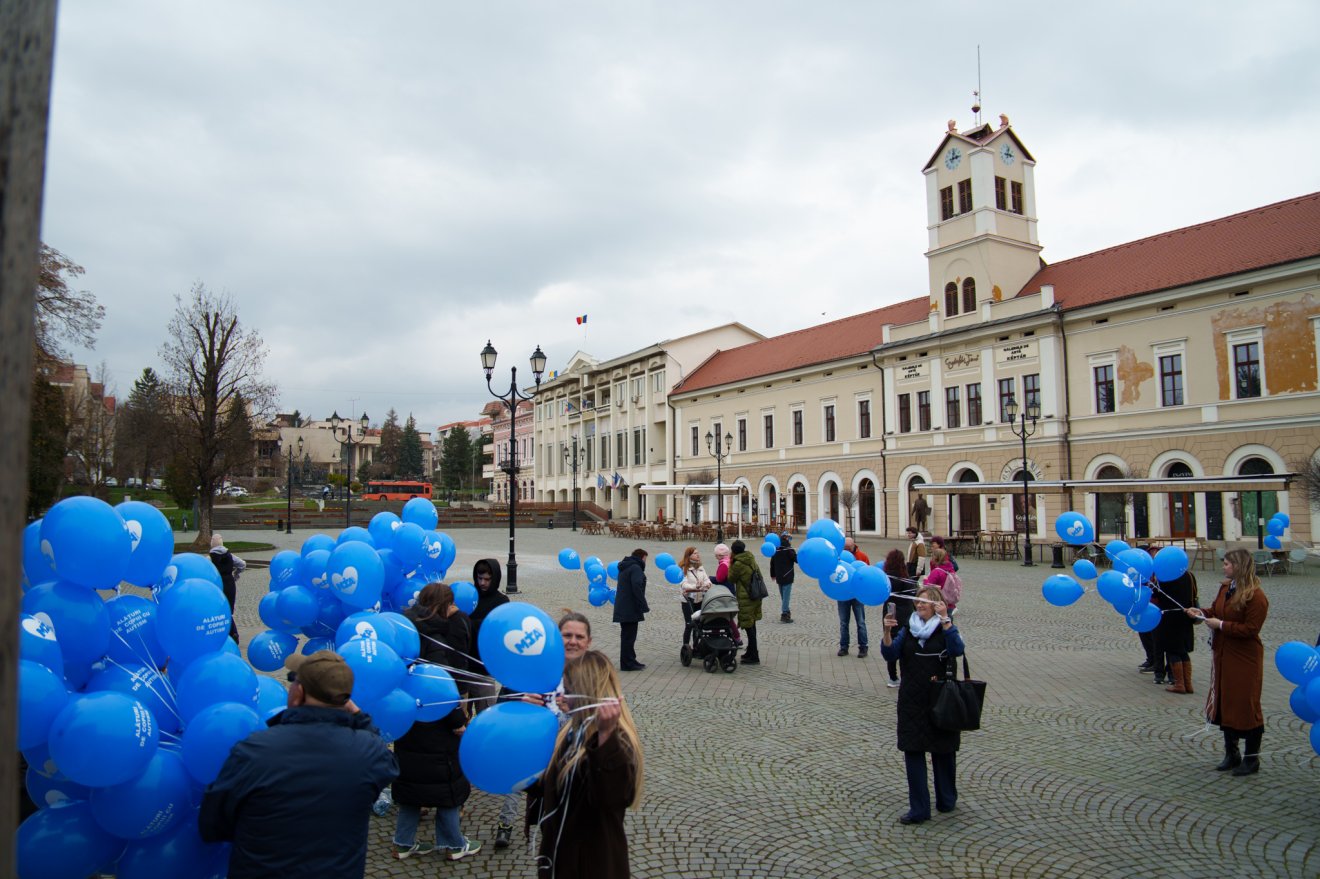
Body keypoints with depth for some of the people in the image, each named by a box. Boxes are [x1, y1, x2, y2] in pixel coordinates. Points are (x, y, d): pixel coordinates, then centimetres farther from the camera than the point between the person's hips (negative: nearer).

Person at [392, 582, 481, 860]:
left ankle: (404, 842, 28)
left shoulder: (415, 632, 6)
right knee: (448, 781, 7)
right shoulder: (433, 641, -22)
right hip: (433, 725, -9)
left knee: (414, 779, 18)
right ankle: (453, 844, 20)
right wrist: (457, 720, -19)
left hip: (411, 720, 9)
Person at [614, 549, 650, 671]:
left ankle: (630, 661, 23)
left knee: (627, 636, 15)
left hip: (622, 609, 10)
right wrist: (644, 606, -21)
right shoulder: (636, 568, -12)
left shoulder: (624, 568, 19)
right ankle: (628, 663, -1)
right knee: (629, 637, -5)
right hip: (630, 609, -10)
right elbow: (637, 587, -24)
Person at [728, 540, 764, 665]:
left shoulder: (738, 564, -17)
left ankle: (754, 656, 0)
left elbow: (731, 579, -4)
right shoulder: (751, 560, 7)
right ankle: (751, 651, 30)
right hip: (755, 597, 9)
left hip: (746, 599, -8)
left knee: (749, 627, -3)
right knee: (751, 625, 19)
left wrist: (731, 564, 1)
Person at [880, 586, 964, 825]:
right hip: (912, 700, 3)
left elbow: (957, 650, -23)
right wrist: (887, 632, -20)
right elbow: (890, 654, -4)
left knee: (943, 750, 10)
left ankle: (947, 800, 26)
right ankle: (919, 808, 10)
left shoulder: (946, 627, -2)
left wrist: (945, 619, -27)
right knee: (912, 750, 1)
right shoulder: (909, 628, 7)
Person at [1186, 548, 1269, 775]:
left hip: (1244, 658, -8)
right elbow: (1216, 608, 20)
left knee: (1246, 705, 1)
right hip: (1222, 654, 8)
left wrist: (1221, 625, -18)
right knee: (1224, 703, 14)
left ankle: (1252, 758, 16)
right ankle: (1231, 754, 27)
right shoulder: (1226, 587, 5)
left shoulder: (1255, 596, -19)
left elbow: (1250, 629, -21)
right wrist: (1202, 612, 2)